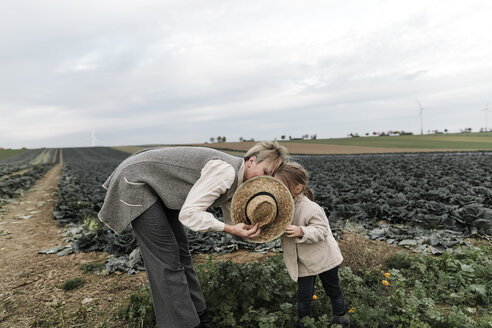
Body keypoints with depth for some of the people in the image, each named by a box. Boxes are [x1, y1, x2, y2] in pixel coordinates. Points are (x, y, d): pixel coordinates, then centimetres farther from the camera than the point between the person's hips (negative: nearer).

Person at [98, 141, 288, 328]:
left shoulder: (236, 179, 1)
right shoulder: (225, 170, -29)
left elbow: (233, 222, 6)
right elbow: (188, 213, -31)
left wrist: (249, 230, -11)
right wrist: (230, 229, -31)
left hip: (158, 188, 9)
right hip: (136, 181, -9)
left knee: (181, 251, 11)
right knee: (166, 258, -6)